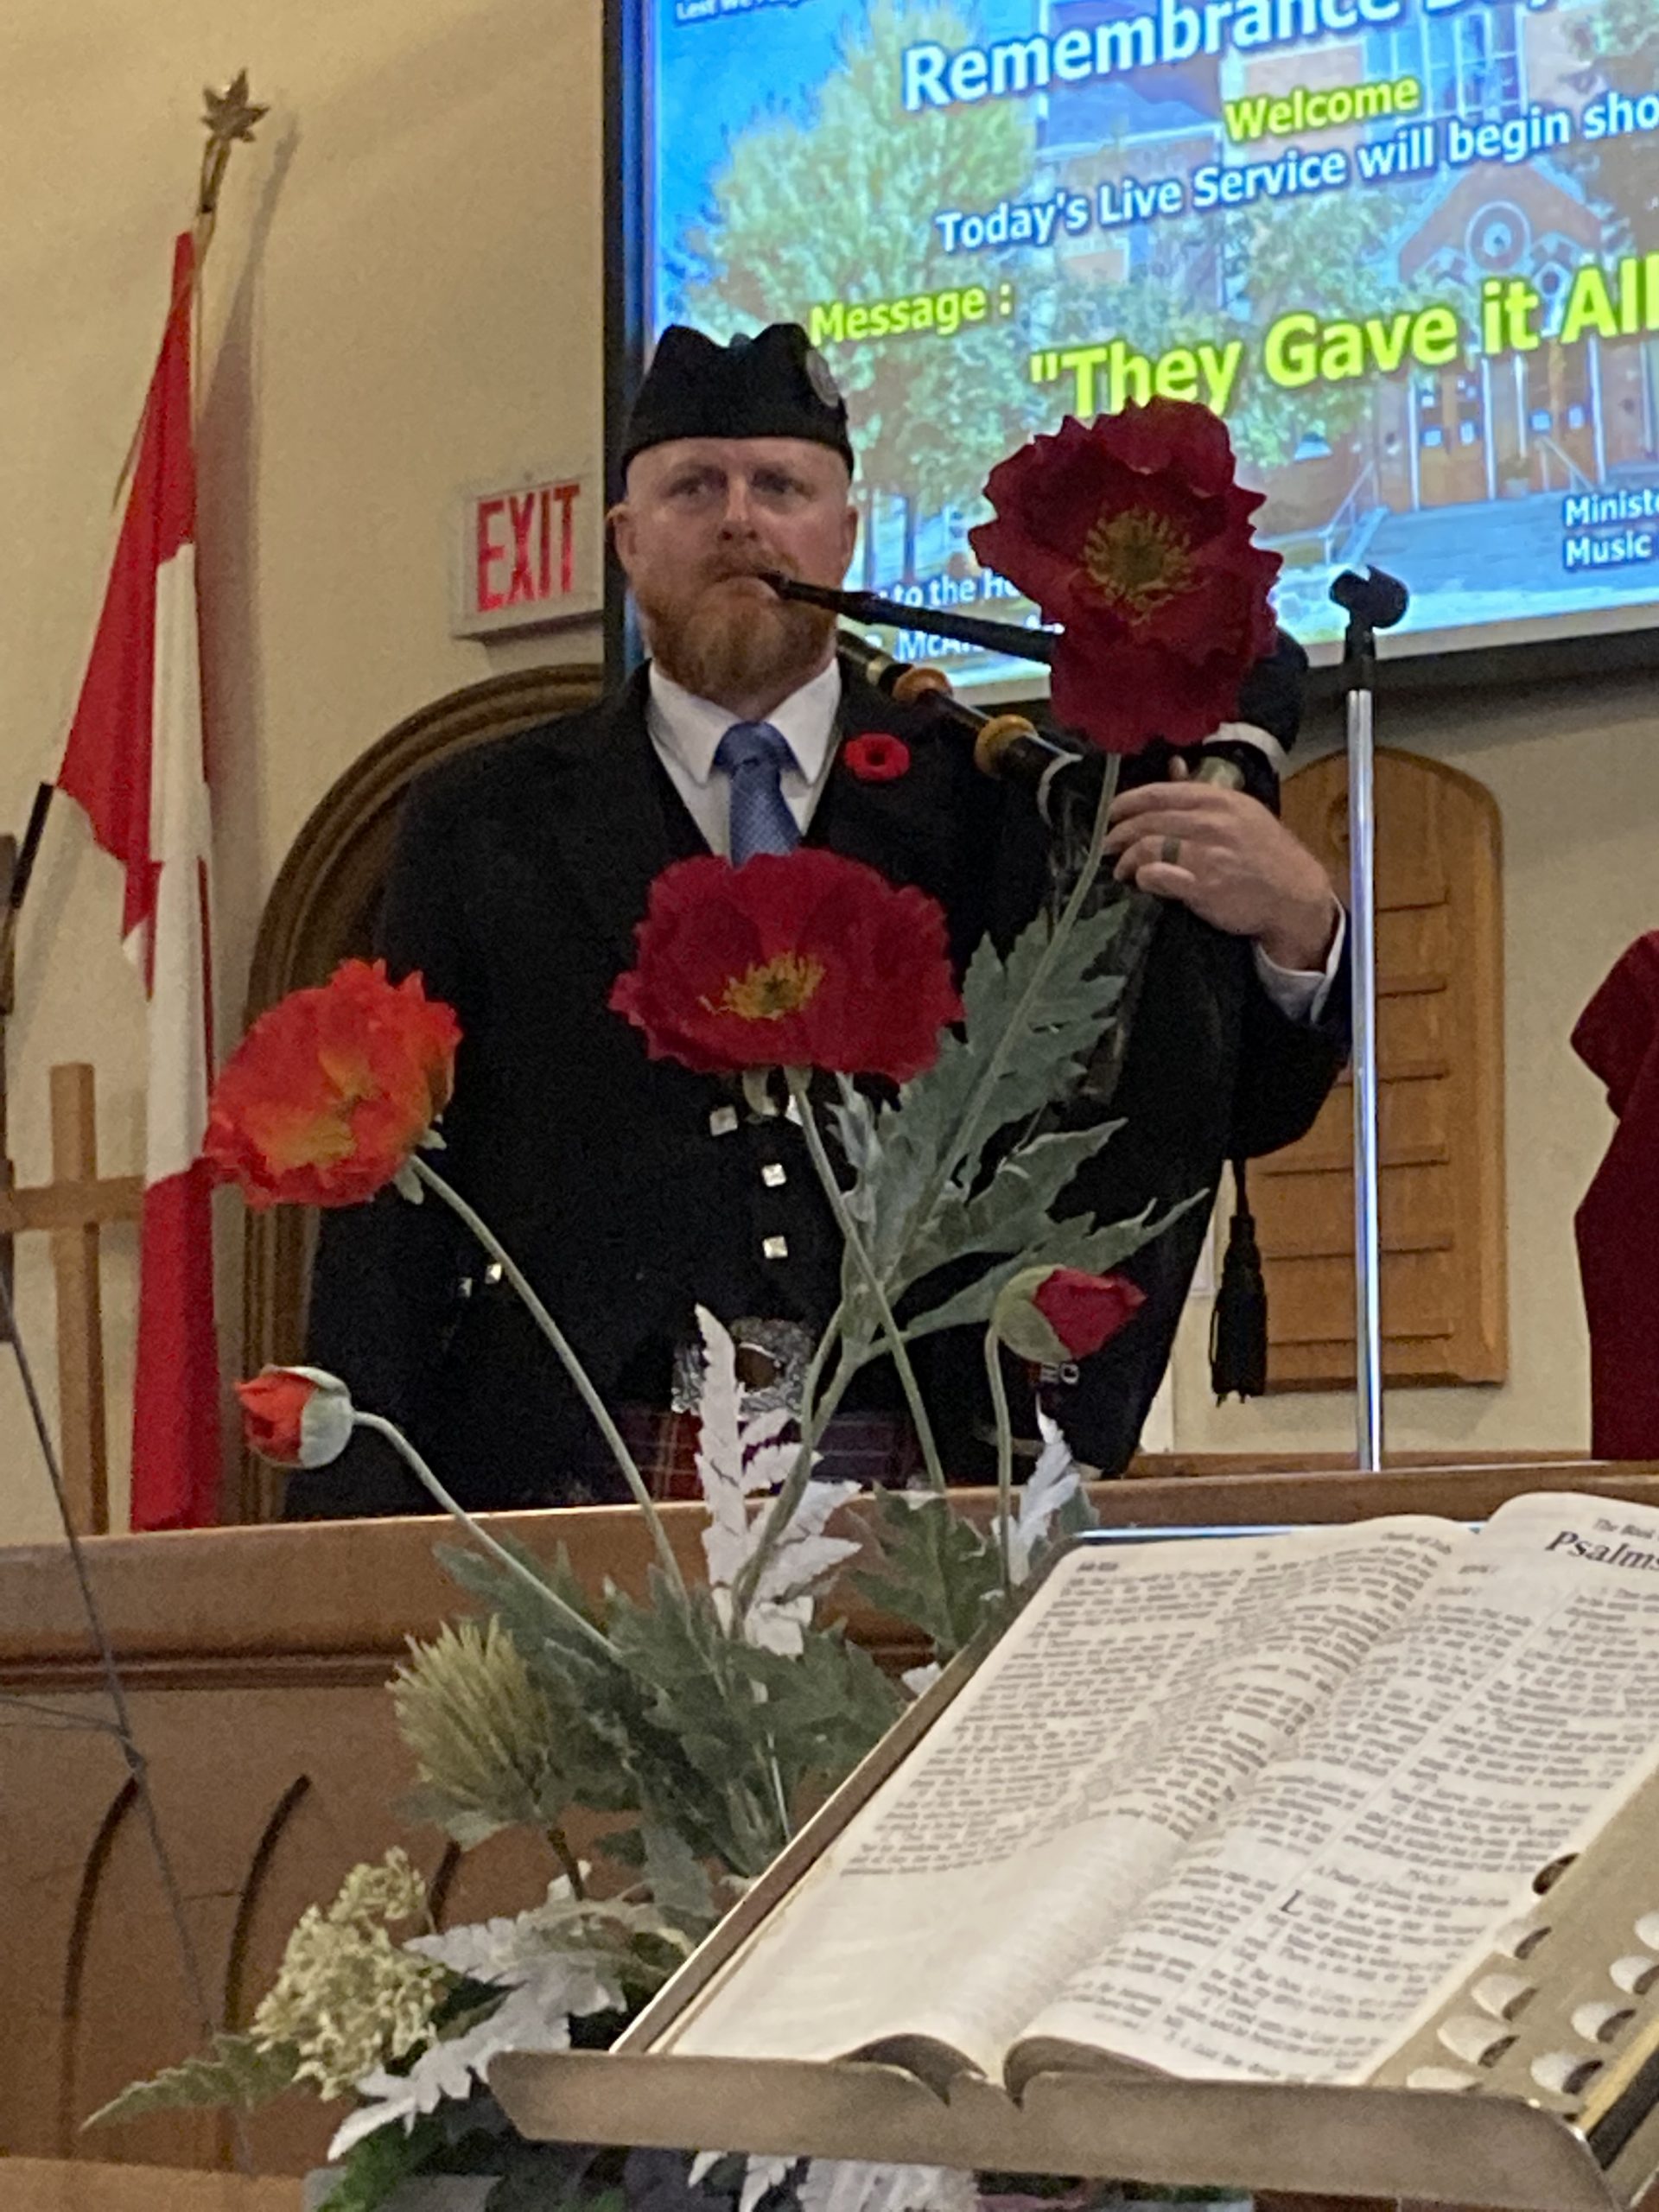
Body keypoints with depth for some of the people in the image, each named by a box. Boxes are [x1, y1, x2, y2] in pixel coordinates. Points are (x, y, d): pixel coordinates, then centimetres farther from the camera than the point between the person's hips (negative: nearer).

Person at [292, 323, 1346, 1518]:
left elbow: (1239, 1109, 10)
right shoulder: (483, 826, 15)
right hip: (586, 1484, 0)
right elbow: (392, 1206, 9)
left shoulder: (998, 805, 13)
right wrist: (362, 1525, -3)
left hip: (927, 1503, 1)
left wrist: (1296, 928, -12)